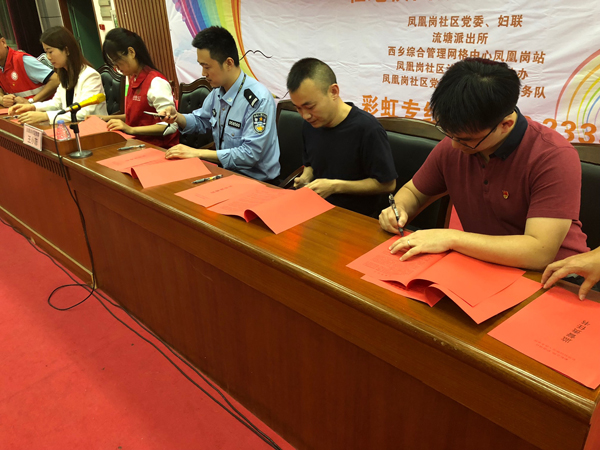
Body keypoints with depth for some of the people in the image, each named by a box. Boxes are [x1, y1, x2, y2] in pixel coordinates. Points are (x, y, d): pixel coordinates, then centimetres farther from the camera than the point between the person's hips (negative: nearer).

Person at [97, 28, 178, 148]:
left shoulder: (156, 82, -15)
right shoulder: (133, 79, 14)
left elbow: (170, 126, -21)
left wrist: (131, 129, -25)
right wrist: (108, 118, 13)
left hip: (160, 148, -8)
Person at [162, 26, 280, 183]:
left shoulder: (258, 99, -21)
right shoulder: (218, 91, 4)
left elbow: (250, 154, -24)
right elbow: (201, 121, 23)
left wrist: (198, 153, -21)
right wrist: (177, 117, 0)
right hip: (226, 170, 7)